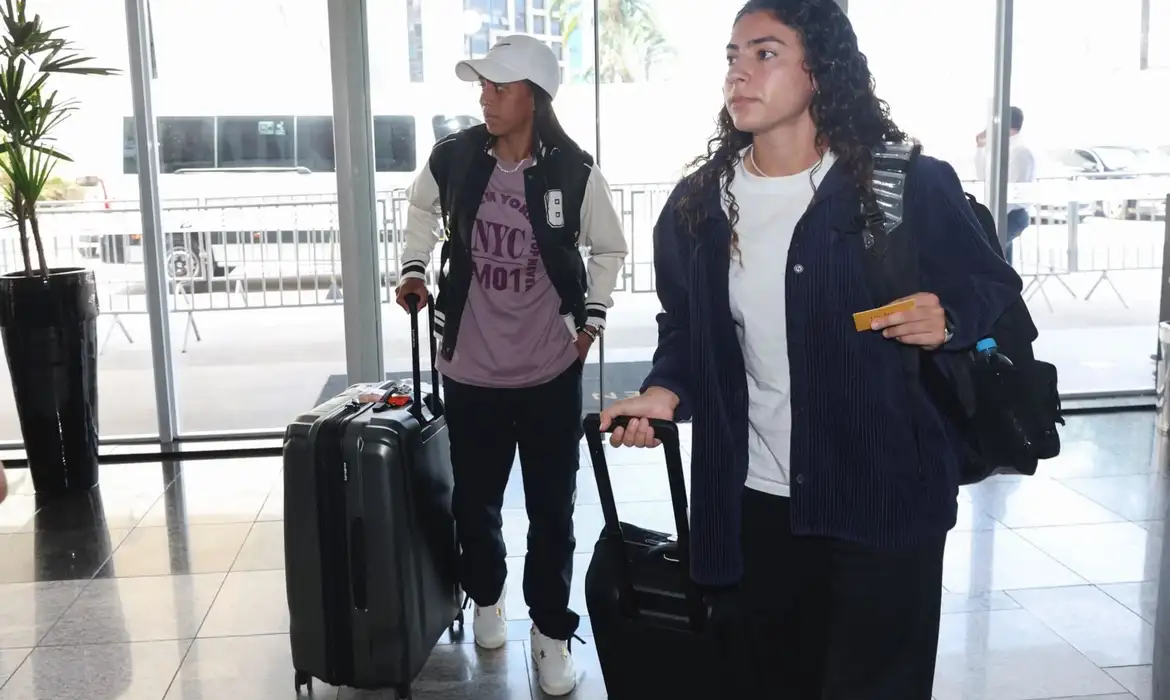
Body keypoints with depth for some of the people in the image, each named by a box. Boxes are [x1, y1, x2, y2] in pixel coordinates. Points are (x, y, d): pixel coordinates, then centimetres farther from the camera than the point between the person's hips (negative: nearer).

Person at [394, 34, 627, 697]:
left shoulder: (575, 172, -10)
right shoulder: (452, 158, -6)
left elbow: (610, 249, 6)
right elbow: (424, 207, 17)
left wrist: (592, 319, 0)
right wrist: (415, 268, 6)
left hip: (551, 372, -1)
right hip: (470, 370, 2)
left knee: (552, 510, 7)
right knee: (475, 502, 15)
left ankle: (552, 631, 25)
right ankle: (486, 599, 42)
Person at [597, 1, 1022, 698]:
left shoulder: (909, 184, -8)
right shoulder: (696, 204, 3)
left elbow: (995, 287, 2)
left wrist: (947, 318, -19)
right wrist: (667, 392, -6)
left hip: (885, 499, -3)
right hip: (755, 505, 4)